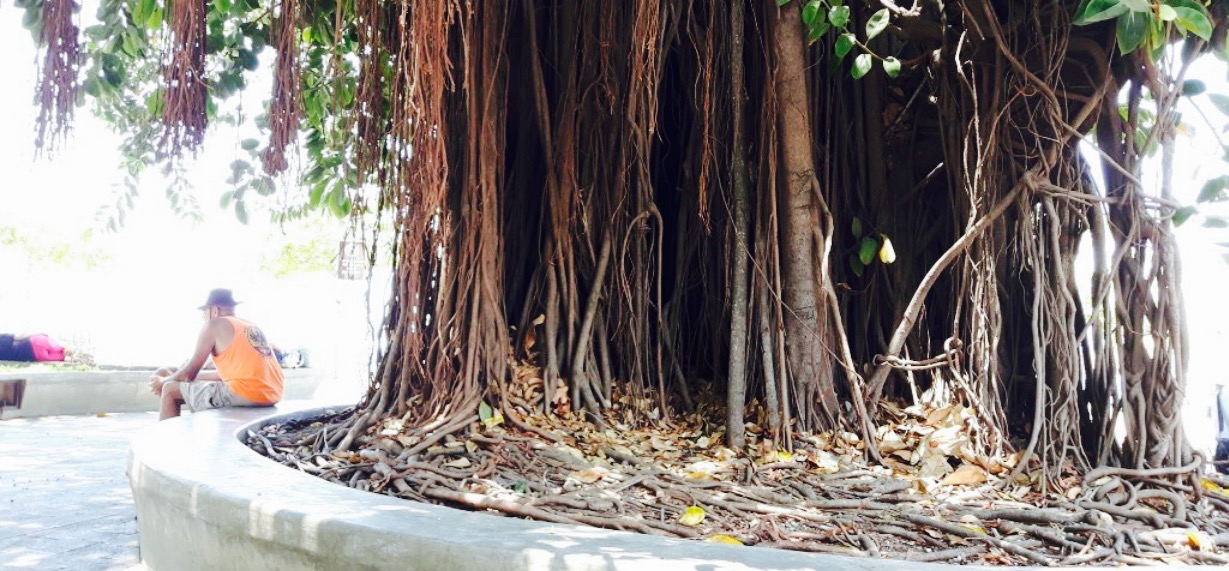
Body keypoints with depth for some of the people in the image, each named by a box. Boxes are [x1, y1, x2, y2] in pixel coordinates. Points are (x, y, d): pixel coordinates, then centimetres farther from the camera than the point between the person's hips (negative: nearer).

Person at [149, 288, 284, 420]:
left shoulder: (214, 325, 2)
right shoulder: (252, 328, 23)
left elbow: (189, 373, 5)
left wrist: (164, 381, 26)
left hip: (244, 394, -8)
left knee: (170, 390, 9)